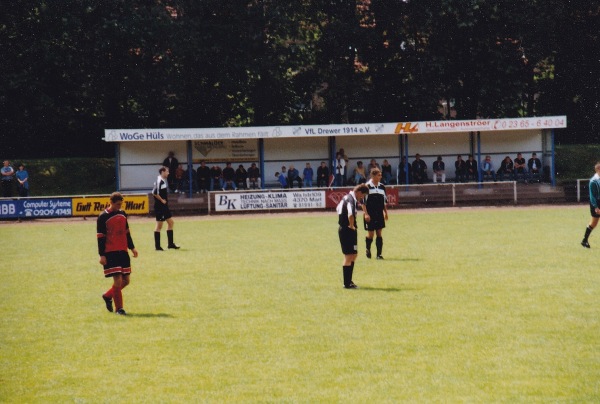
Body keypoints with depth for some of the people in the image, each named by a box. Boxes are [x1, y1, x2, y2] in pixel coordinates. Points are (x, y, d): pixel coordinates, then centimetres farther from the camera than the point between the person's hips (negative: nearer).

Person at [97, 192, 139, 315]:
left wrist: (132, 247, 19)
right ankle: (119, 308, -1)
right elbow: (100, 237, -8)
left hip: (123, 252, 7)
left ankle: (108, 296, 29)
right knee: (118, 279, -11)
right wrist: (102, 255, -12)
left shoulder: (123, 214, 12)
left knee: (126, 280, 7)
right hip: (110, 253, -7)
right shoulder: (103, 217, -7)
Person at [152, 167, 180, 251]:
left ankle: (170, 244, 18)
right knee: (159, 225, -4)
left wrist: (165, 200, 10)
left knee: (170, 222, 13)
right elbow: (154, 193, -26)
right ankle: (157, 246, 2)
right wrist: (162, 200, -17)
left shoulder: (163, 181, 12)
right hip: (160, 207, -10)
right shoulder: (159, 181, -17)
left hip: (164, 206, 10)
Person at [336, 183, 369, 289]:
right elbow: (350, 215, -38)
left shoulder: (347, 197, 12)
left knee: (354, 255, 17)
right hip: (348, 231, -10)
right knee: (349, 256, -4)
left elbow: (338, 208, 30)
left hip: (342, 228, 10)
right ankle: (347, 283, 0)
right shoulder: (351, 200, -20)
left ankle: (348, 281, 21)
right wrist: (352, 225, -21)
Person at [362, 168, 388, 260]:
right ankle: (368, 250, 28)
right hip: (370, 214, -4)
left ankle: (379, 254, 3)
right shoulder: (367, 186, -8)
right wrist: (366, 214, -13)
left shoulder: (382, 187, 8)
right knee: (370, 233, 2)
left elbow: (385, 201, 16)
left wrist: (385, 213, 12)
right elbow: (363, 201, -8)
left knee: (379, 233, 1)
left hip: (379, 214, 4)